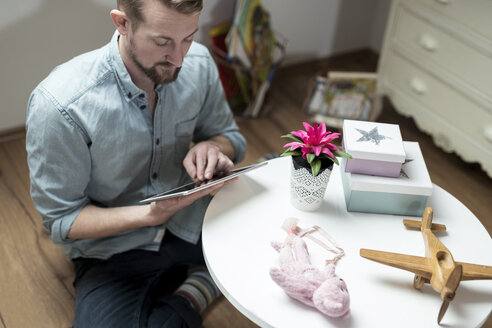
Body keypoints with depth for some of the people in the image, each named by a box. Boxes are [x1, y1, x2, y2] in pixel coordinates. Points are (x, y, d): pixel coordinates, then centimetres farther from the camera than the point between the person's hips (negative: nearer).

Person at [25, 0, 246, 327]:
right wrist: (150, 214, -30)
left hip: (190, 222, 4)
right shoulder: (58, 104, -25)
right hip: (112, 249, -3)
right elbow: (61, 219, -14)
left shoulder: (198, 63, -11)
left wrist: (211, 146, -19)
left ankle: (194, 291, 3)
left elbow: (230, 135, 7)